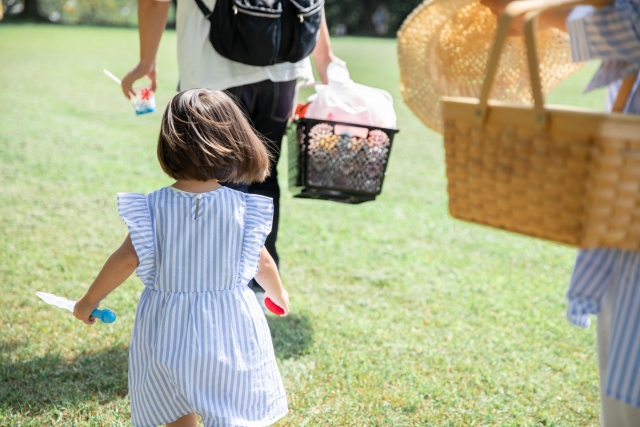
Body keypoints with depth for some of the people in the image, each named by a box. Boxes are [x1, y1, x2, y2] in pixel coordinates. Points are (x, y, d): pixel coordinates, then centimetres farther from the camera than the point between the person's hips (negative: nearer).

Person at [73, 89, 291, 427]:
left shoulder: (153, 207, -11)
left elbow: (127, 260, -11)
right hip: (228, 332, 0)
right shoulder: (242, 208, -8)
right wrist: (279, 295, 24)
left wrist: (89, 301, 5)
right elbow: (262, 262, 2)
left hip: (167, 332, 1)